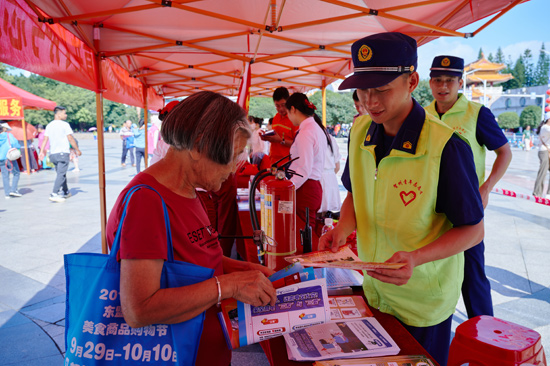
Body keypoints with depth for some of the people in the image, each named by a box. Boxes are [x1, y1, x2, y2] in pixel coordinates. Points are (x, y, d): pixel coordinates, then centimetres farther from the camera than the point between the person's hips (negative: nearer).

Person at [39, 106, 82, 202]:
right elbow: (71, 139, -7)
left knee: (61, 173, 18)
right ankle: (54, 194, -16)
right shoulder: (64, 124, -7)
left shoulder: (49, 125, 11)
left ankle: (65, 192, 29)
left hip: (53, 154, 7)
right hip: (63, 153, -7)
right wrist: (77, 150, 1)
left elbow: (45, 139, 7)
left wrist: (42, 151, 8)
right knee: (61, 174, -8)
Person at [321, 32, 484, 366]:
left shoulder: (446, 147, -25)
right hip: (373, 290, 5)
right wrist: (343, 229, -12)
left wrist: (417, 257, -32)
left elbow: (473, 230, -17)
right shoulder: (360, 131, -6)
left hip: (424, 299, -5)